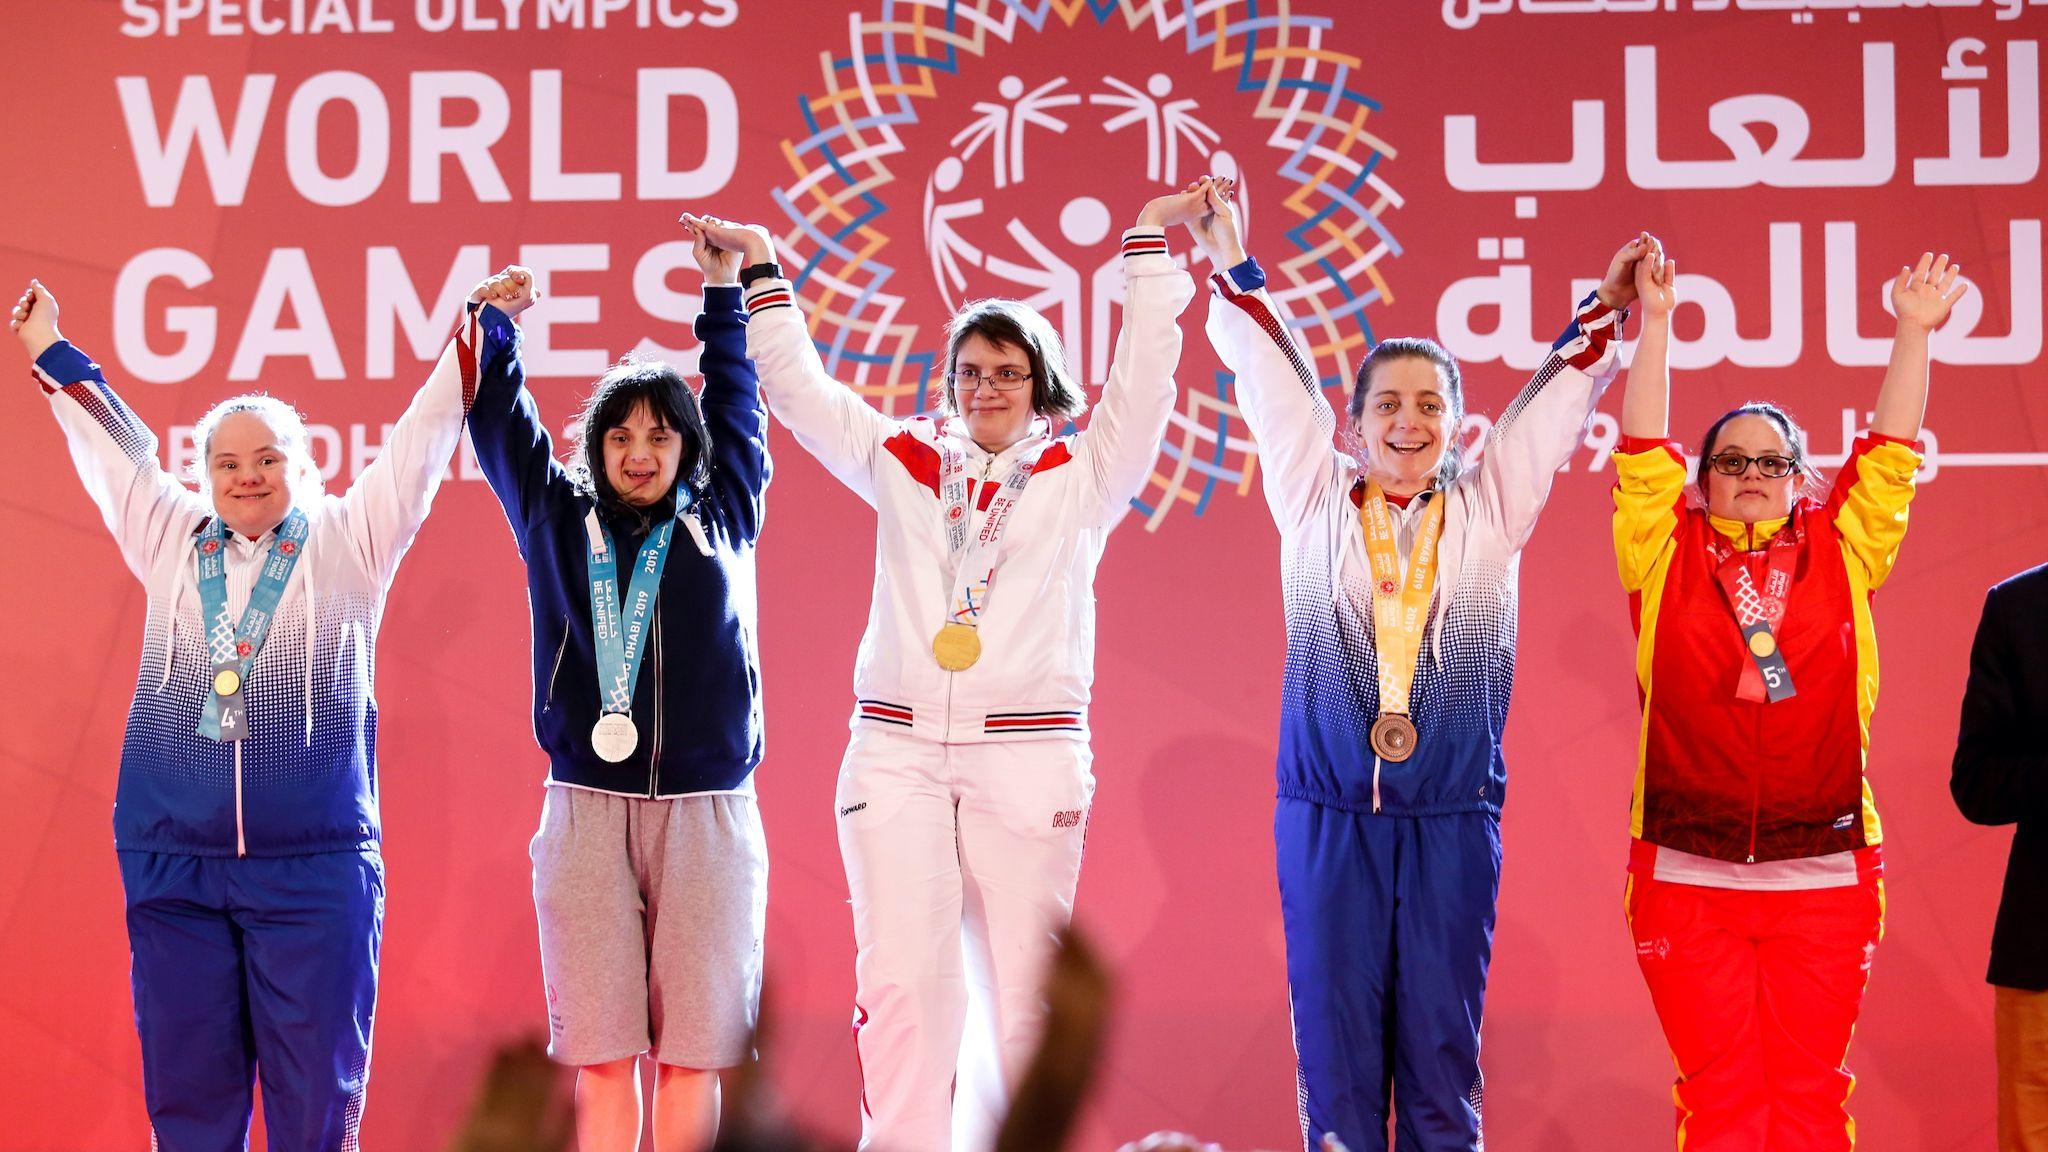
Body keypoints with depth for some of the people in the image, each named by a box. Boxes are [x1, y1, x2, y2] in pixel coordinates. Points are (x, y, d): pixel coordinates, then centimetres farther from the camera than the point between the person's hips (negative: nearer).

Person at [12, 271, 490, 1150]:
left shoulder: (349, 540, 5)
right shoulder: (171, 542, 12)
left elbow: (422, 437, 6)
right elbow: (110, 445, 22)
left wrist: (476, 331, 3)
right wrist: (49, 350, 30)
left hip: (315, 869, -2)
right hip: (173, 868, 2)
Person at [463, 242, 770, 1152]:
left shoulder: (722, 521, 12)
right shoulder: (557, 519, 12)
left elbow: (739, 403, 20)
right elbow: (500, 420, 18)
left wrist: (725, 293, 22)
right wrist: (494, 325, 12)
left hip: (706, 815, 0)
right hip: (587, 812, 0)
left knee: (689, 1057, -2)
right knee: (601, 1057, -3)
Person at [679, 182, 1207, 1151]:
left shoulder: (1082, 477, 10)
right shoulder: (902, 465, 15)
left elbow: (1141, 381, 3)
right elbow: (797, 382, 21)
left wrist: (1149, 242, 1)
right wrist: (759, 269, 21)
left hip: (1029, 755, -1)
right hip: (897, 750, 1)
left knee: (1022, 987, -1)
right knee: (900, 978, -7)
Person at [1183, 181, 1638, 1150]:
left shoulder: (1489, 508, 9)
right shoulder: (1315, 504, 8)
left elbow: (1556, 396, 11)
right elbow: (1272, 377, 9)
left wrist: (1605, 307, 4)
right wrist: (1233, 269, 8)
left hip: (1453, 824, 0)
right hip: (1329, 820, 0)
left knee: (1441, 1056, 3)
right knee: (1335, 1056, 2)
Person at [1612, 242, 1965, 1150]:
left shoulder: (1842, 557, 9)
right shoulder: (1666, 561, 6)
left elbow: (1889, 455, 7)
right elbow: (1643, 452, 1)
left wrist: (1914, 330, 4)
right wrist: (1655, 323, -4)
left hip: (1825, 878, 1)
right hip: (1689, 877, -1)